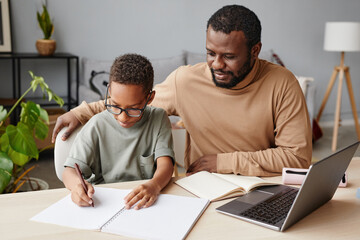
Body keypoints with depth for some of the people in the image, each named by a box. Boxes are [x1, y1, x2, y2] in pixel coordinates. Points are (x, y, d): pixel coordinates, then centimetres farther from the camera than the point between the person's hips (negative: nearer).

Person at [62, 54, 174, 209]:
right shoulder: (97, 126, -3)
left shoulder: (159, 119, 0)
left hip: (144, 204, 1)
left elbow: (165, 163, -9)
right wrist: (76, 184, -30)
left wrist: (154, 185, -31)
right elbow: (69, 171, -6)